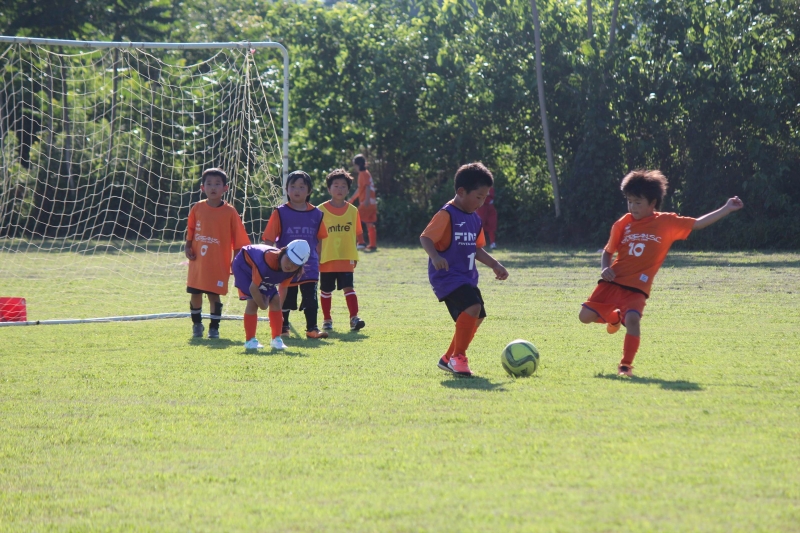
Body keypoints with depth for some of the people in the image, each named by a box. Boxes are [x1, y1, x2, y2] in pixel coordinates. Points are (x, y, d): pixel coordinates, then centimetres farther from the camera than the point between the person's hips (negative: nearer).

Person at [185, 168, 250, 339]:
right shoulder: (197, 208, 2)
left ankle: (214, 327, 10)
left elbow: (238, 240, -2)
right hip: (198, 261, 3)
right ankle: (196, 324, 27)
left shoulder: (229, 212, -5)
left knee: (214, 294, -3)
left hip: (218, 263, -3)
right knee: (195, 293, 7)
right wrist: (187, 247, 0)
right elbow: (190, 231, 13)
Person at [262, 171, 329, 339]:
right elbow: (269, 240, -4)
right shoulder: (280, 213, -4)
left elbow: (319, 240, 14)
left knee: (310, 299, -3)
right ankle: (283, 328, 23)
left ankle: (312, 328, 3)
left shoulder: (316, 214, 3)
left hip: (309, 268, 1)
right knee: (286, 300, 9)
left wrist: (317, 262, 15)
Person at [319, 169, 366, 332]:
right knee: (326, 290, 10)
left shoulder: (353, 211, 4)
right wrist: (316, 257, -3)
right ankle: (327, 320, 23)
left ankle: (354, 318, -14)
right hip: (327, 258, 0)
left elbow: (355, 235, 9)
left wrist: (354, 256, 6)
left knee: (348, 287, -11)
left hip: (346, 258, 0)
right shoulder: (321, 211, -2)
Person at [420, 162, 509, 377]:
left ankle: (448, 359, 28)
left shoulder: (475, 219, 14)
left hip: (467, 277, 10)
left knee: (475, 318, 11)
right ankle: (458, 357, -16)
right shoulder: (447, 215, -13)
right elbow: (425, 238, -19)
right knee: (472, 307, -27)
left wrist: (495, 265, 16)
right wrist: (435, 257, -36)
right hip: (447, 275, -10)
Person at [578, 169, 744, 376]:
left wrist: (727, 209, -3)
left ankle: (626, 366, -12)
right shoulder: (622, 224, 6)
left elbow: (698, 223, 3)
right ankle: (614, 318, 29)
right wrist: (605, 269, -5)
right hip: (613, 282, 3)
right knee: (586, 316, -5)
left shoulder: (667, 223, 1)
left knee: (632, 319, -28)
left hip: (637, 288, -3)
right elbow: (608, 252, 16)